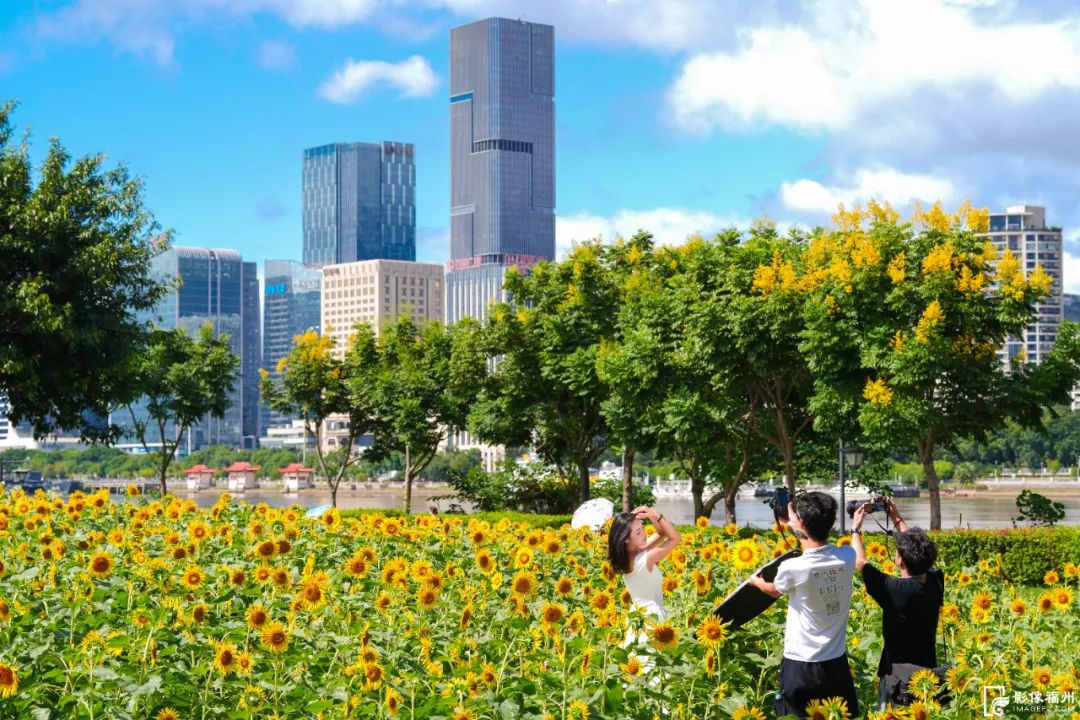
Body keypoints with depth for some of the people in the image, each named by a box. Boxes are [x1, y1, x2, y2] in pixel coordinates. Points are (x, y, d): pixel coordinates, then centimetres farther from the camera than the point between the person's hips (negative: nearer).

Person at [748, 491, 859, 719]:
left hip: (800, 666, -4)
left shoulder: (792, 568, -19)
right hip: (837, 663, 4)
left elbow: (773, 591, 7)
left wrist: (756, 581, 29)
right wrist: (799, 525, 24)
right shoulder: (848, 558, -8)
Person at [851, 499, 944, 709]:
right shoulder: (935, 583, -9)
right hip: (929, 675, 5)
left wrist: (856, 528, 3)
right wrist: (897, 519, 16)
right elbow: (918, 551, 10)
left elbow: (860, 563, -11)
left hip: (898, 678, -5)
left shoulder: (895, 590, -25)